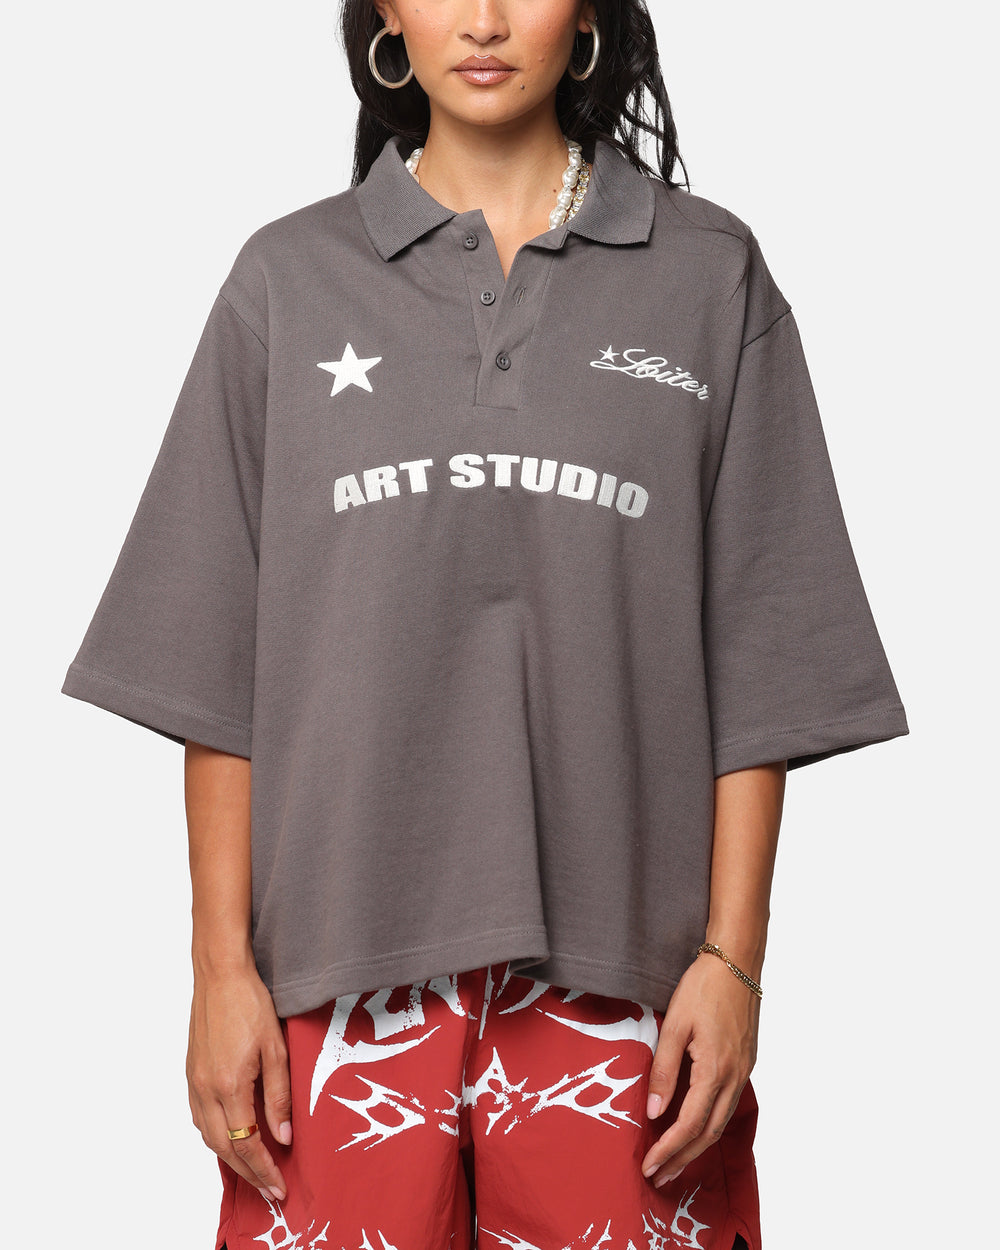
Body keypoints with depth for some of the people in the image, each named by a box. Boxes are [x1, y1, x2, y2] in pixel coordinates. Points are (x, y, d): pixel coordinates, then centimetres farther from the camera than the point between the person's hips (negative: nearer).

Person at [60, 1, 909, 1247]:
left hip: (616, 961, 0)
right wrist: (223, 966, -1)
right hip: (347, 965, 1)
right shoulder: (290, 278, 6)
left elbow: (757, 655, 2)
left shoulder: (711, 274, 5)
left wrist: (733, 955, -3)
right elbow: (221, 668, 4)